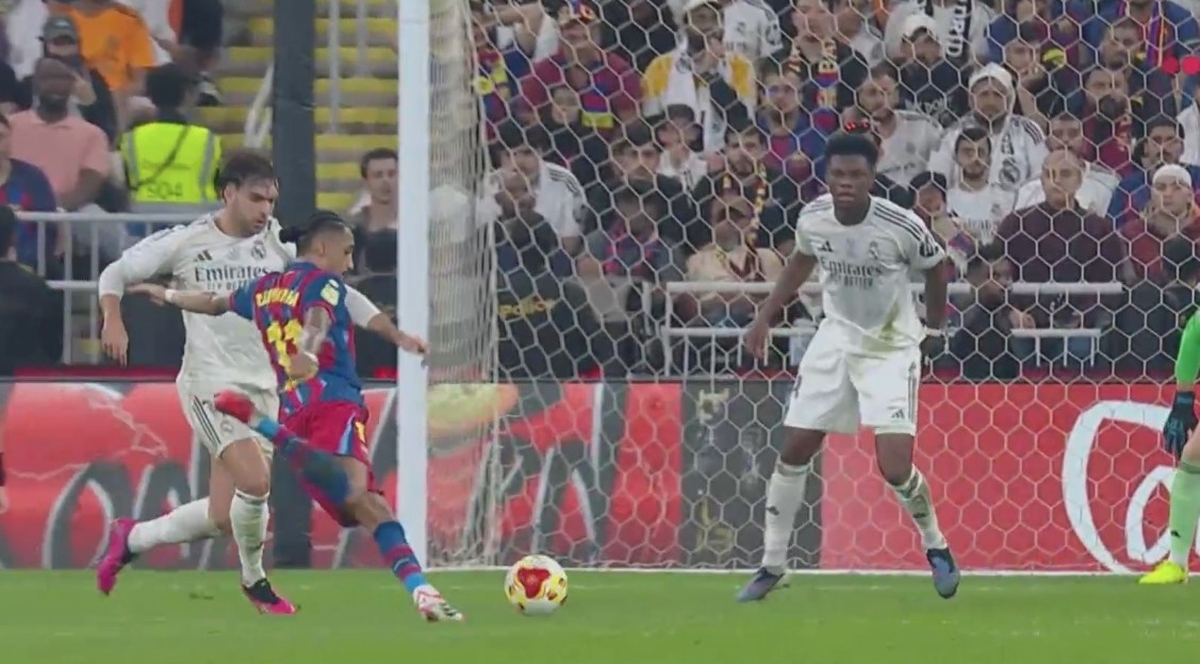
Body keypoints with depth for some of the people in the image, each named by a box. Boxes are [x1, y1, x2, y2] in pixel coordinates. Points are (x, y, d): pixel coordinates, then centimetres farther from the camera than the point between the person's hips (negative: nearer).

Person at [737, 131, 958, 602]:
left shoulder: (901, 226, -22)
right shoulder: (812, 219, -11)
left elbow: (936, 268, -2)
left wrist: (934, 329, 8)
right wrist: (765, 317, 9)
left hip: (892, 346, -4)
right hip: (836, 338, 4)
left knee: (894, 466, -15)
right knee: (794, 451, 2)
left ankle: (936, 547, 14)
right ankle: (771, 565, 16)